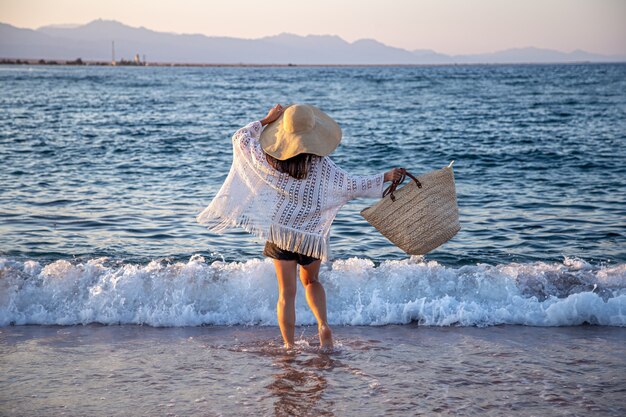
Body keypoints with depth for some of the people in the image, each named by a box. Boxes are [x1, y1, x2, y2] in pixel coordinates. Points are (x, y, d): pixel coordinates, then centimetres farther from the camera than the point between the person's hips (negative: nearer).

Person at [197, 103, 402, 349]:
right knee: (311, 282, 24)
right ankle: (323, 325, 3)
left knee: (287, 293, 7)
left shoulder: (270, 160, -9)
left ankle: (289, 346, 7)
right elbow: (352, 186, -9)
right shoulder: (320, 164, -12)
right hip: (311, 234, 0)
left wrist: (267, 120, 10)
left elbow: (240, 137, 6)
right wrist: (385, 177, -1)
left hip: (280, 232, 0)